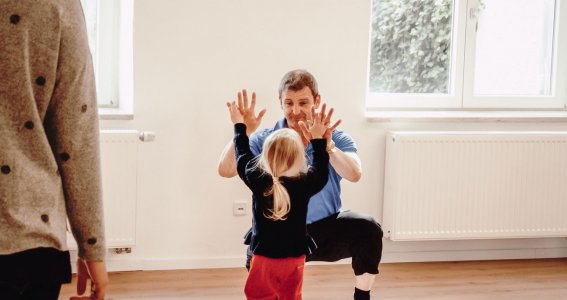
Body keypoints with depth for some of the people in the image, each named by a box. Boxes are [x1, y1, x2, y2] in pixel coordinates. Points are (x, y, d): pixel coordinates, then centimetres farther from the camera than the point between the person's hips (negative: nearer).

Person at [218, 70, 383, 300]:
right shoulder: (265, 140, -3)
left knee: (368, 229, -26)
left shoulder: (337, 139, -6)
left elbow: (354, 175, -27)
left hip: (327, 231, 0)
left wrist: (327, 146, -45)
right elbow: (225, 170, -14)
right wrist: (242, 132, -29)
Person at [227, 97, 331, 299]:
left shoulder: (257, 181, -13)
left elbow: (242, 156, 4)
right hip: (294, 259, 2)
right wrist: (318, 140, 12)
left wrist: (239, 125, 17)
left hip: (265, 258, -1)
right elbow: (322, 173, 8)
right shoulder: (305, 184, -13)